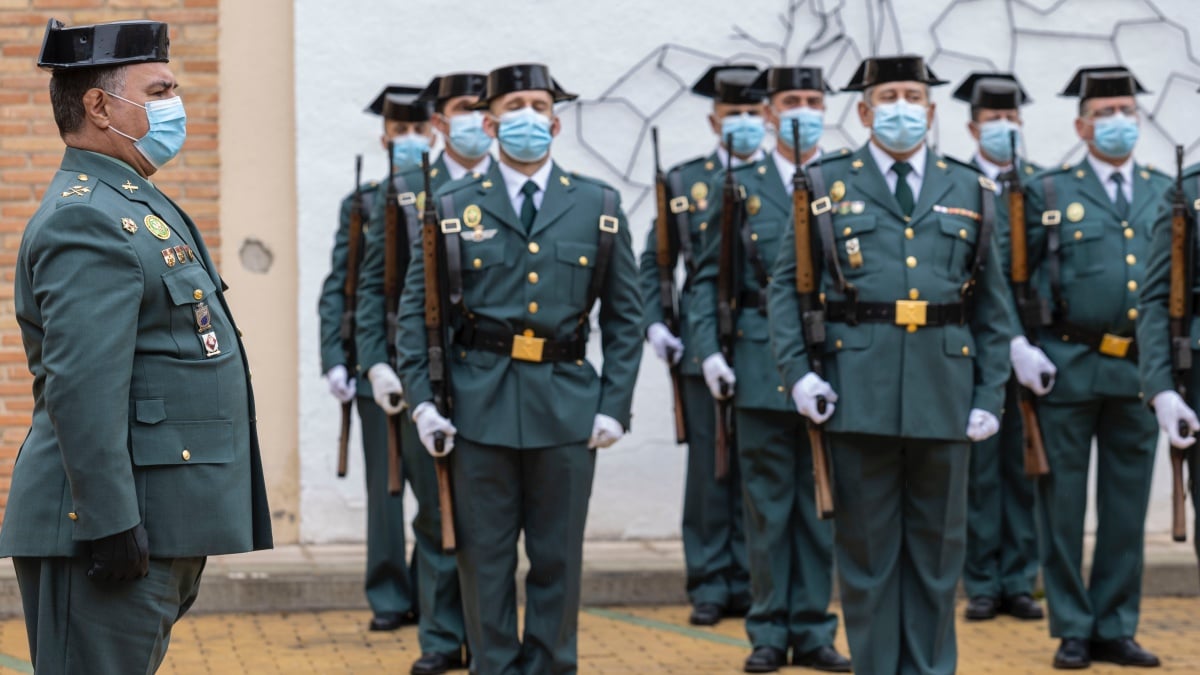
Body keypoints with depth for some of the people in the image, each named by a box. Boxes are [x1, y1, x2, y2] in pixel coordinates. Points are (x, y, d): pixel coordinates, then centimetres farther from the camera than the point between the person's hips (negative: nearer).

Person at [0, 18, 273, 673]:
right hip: (118, 524, -10)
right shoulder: (85, 220, -15)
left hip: (163, 525, 11)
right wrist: (113, 527, -26)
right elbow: (82, 390, -23)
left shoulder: (137, 204, 19)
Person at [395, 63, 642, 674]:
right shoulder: (453, 207, 4)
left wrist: (615, 405, -1)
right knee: (485, 557, 4)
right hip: (479, 404, -1)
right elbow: (416, 309, 4)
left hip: (567, 407, 1)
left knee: (558, 558, 6)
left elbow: (624, 317, 8)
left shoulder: (599, 207, 7)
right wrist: (421, 399, -5)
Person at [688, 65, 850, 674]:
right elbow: (708, 277, 6)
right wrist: (708, 350, -6)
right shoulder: (739, 185, 7)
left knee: (821, 506, 5)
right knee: (767, 506, 3)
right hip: (761, 366, -1)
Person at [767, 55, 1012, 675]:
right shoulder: (828, 185, 6)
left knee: (937, 551, 7)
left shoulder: (968, 191, 11)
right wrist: (796, 371, -6)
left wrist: (990, 395, 3)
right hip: (859, 391, -2)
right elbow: (786, 284, 5)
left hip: (944, 393, 2)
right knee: (867, 548, 3)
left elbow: (993, 306, 11)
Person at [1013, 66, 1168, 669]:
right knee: (1063, 506, 2)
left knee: (1127, 508, 6)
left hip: (1140, 372, 3)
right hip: (1066, 369, -3)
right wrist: (1017, 345, -9)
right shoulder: (1048, 192, 4)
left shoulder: (1167, 194, 12)